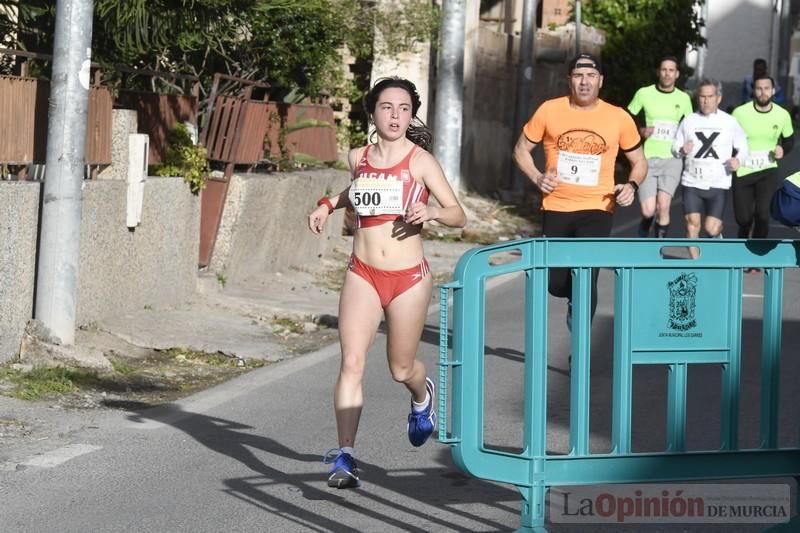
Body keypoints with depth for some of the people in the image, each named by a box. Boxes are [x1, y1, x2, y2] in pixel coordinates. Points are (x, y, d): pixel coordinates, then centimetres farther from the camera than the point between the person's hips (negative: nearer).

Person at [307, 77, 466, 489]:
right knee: (351, 363, -13)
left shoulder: (420, 161, -6)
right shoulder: (358, 158, 5)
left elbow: (459, 216, -5)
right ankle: (345, 457, -16)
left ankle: (422, 395, 50)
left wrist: (433, 212, -25)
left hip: (408, 278, -2)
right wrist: (328, 205, 14)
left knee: (401, 369, 12)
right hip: (362, 274, 2)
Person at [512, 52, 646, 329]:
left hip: (596, 210, -2)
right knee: (555, 284, 5)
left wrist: (631, 185, -9)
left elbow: (639, 162, 12)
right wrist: (537, 177, -8)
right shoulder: (549, 111, -1)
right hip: (556, 208, 2)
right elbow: (521, 149, 10)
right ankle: (575, 300, 42)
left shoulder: (619, 118, 0)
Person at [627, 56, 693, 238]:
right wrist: (640, 131, -13)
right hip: (648, 160, -1)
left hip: (671, 160, 1)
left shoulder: (683, 99, 6)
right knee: (648, 211, -8)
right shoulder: (644, 94, -1)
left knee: (663, 207, -14)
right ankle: (643, 234, 26)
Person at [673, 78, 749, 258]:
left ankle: (718, 236, 28)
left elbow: (743, 147, 8)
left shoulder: (730, 122, 1)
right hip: (692, 182, 1)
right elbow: (675, 147, 10)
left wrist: (738, 159, -14)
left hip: (718, 184, -1)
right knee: (692, 223, -6)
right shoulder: (688, 121, 4)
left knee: (711, 228, -9)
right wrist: (681, 150, -14)